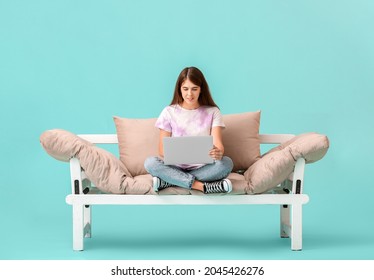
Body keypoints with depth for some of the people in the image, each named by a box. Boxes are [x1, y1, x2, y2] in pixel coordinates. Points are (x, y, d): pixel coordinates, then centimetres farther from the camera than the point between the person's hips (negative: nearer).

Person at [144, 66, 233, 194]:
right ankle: (202, 186, -32)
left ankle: (170, 181, -27)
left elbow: (218, 143, -7)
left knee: (226, 162, -31)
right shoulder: (169, 112, 4)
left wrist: (218, 153, -33)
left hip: (203, 168, 0)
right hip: (176, 167, 0)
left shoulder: (212, 112, 4)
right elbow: (162, 148, 1)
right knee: (150, 162, -29)